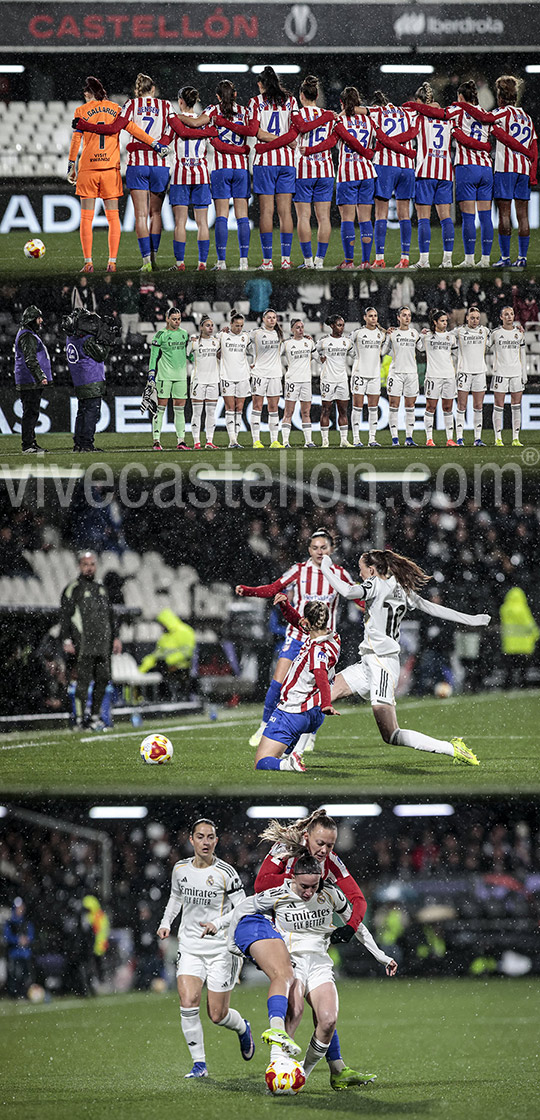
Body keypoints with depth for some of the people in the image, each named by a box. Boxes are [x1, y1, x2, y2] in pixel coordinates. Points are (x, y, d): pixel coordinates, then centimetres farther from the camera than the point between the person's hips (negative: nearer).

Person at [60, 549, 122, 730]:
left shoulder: (100, 588, 21)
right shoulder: (73, 588, 0)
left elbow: (110, 615, 27)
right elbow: (65, 616, -5)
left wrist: (115, 637, 19)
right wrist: (66, 640, -13)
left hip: (103, 644, 7)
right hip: (84, 644, -7)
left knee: (103, 679, 4)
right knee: (83, 680, -10)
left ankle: (94, 715, 13)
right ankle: (80, 718, -9)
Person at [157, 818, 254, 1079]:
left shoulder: (226, 873, -11)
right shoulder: (180, 869, 3)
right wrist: (165, 923, 11)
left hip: (221, 949, -3)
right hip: (190, 947, 3)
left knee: (218, 1016, 0)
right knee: (188, 1003, -18)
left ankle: (242, 1029, 37)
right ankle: (199, 1063, -7)